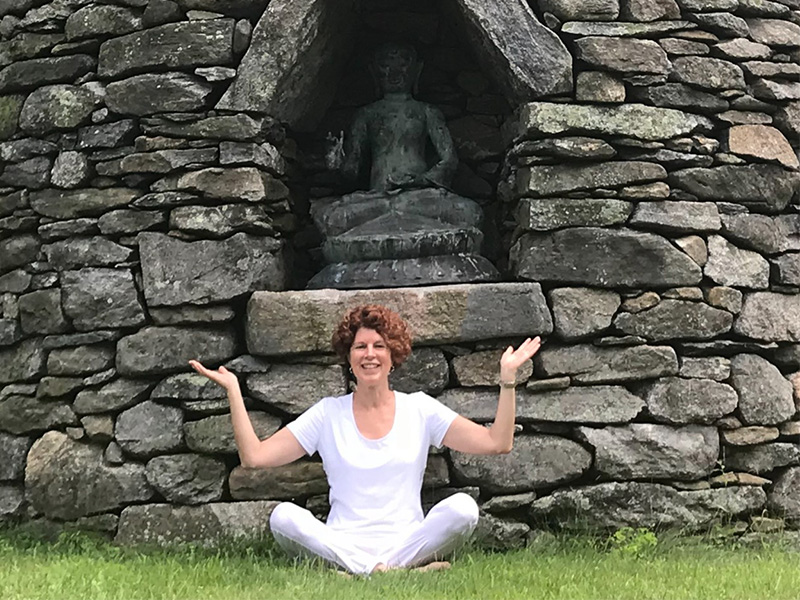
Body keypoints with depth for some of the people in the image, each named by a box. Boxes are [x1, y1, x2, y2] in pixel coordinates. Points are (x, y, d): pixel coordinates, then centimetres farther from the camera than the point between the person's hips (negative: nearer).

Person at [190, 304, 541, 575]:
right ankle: (402, 574, -32)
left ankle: (358, 575, -28)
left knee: (463, 507, -28)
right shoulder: (328, 414, 9)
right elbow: (254, 457, 2)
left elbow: (497, 443, 3)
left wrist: (507, 378, -2)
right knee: (284, 516, -29)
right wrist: (232, 391, -1)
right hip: (342, 544, 0)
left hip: (406, 543, 0)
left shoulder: (419, 409, 10)